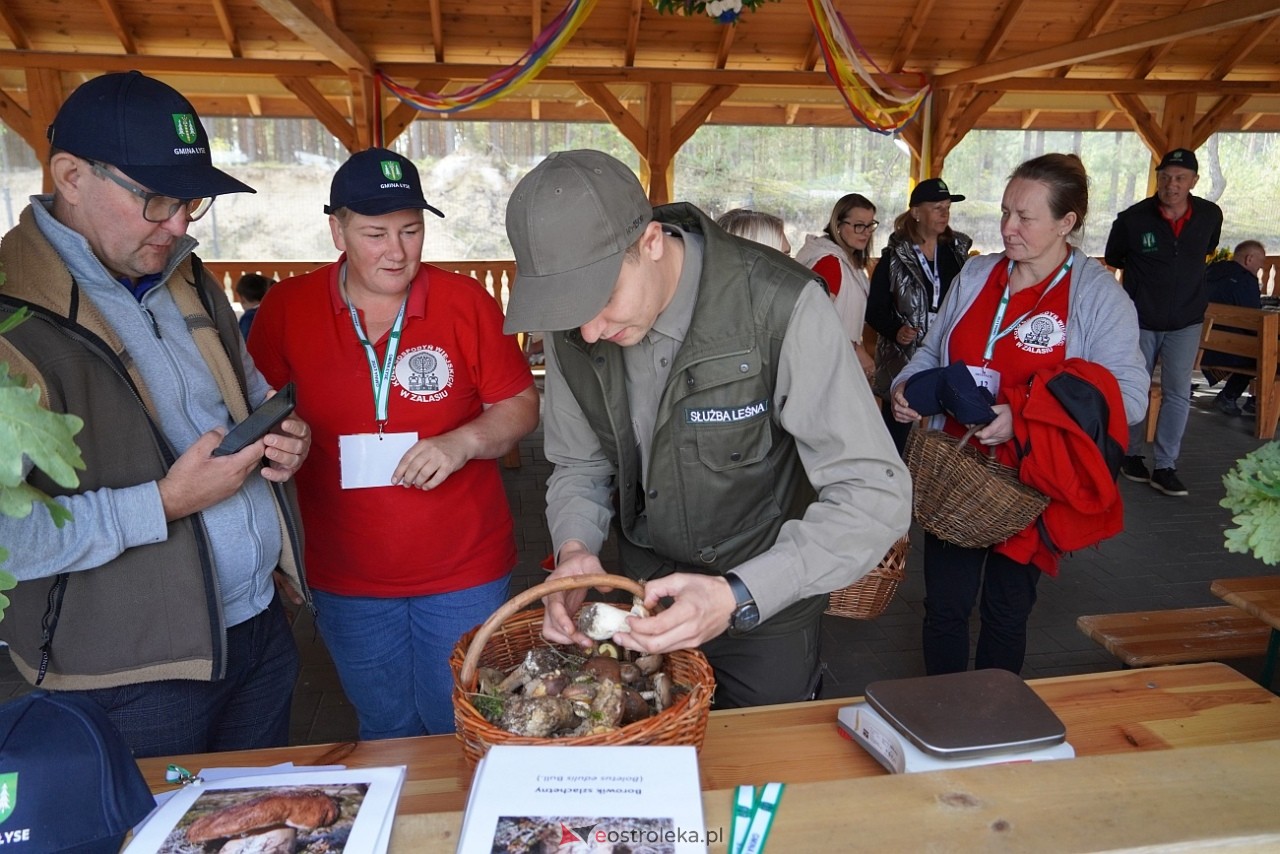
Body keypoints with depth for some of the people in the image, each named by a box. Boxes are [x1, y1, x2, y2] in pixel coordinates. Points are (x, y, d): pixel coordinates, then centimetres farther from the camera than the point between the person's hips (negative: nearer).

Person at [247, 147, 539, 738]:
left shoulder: (466, 302, -8)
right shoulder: (286, 309, -4)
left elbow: (522, 404, -3)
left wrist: (464, 441, -20)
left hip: (464, 572, -1)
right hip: (345, 579, 2)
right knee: (386, 736, 22)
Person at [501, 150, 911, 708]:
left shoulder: (779, 306, -30)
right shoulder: (571, 326, -13)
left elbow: (875, 495, -29)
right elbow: (579, 466, 0)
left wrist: (739, 597, -40)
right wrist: (574, 547, -21)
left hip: (766, 604, -3)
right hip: (644, 595, 4)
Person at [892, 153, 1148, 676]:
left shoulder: (1099, 295, -9)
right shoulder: (975, 275, 5)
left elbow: (1126, 397, -16)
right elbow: (933, 351, 15)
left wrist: (1023, 420, -29)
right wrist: (907, 385, -7)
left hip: (1032, 479, -3)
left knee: (1007, 611, 13)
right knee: (944, 604, 8)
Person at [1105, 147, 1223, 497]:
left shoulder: (1210, 215, -3)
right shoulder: (1132, 219, -13)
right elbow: (1113, 258, 6)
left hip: (1186, 321, 2)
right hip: (1140, 320, -1)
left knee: (1178, 394, -3)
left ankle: (1165, 467, 3)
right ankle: (1132, 455, 26)